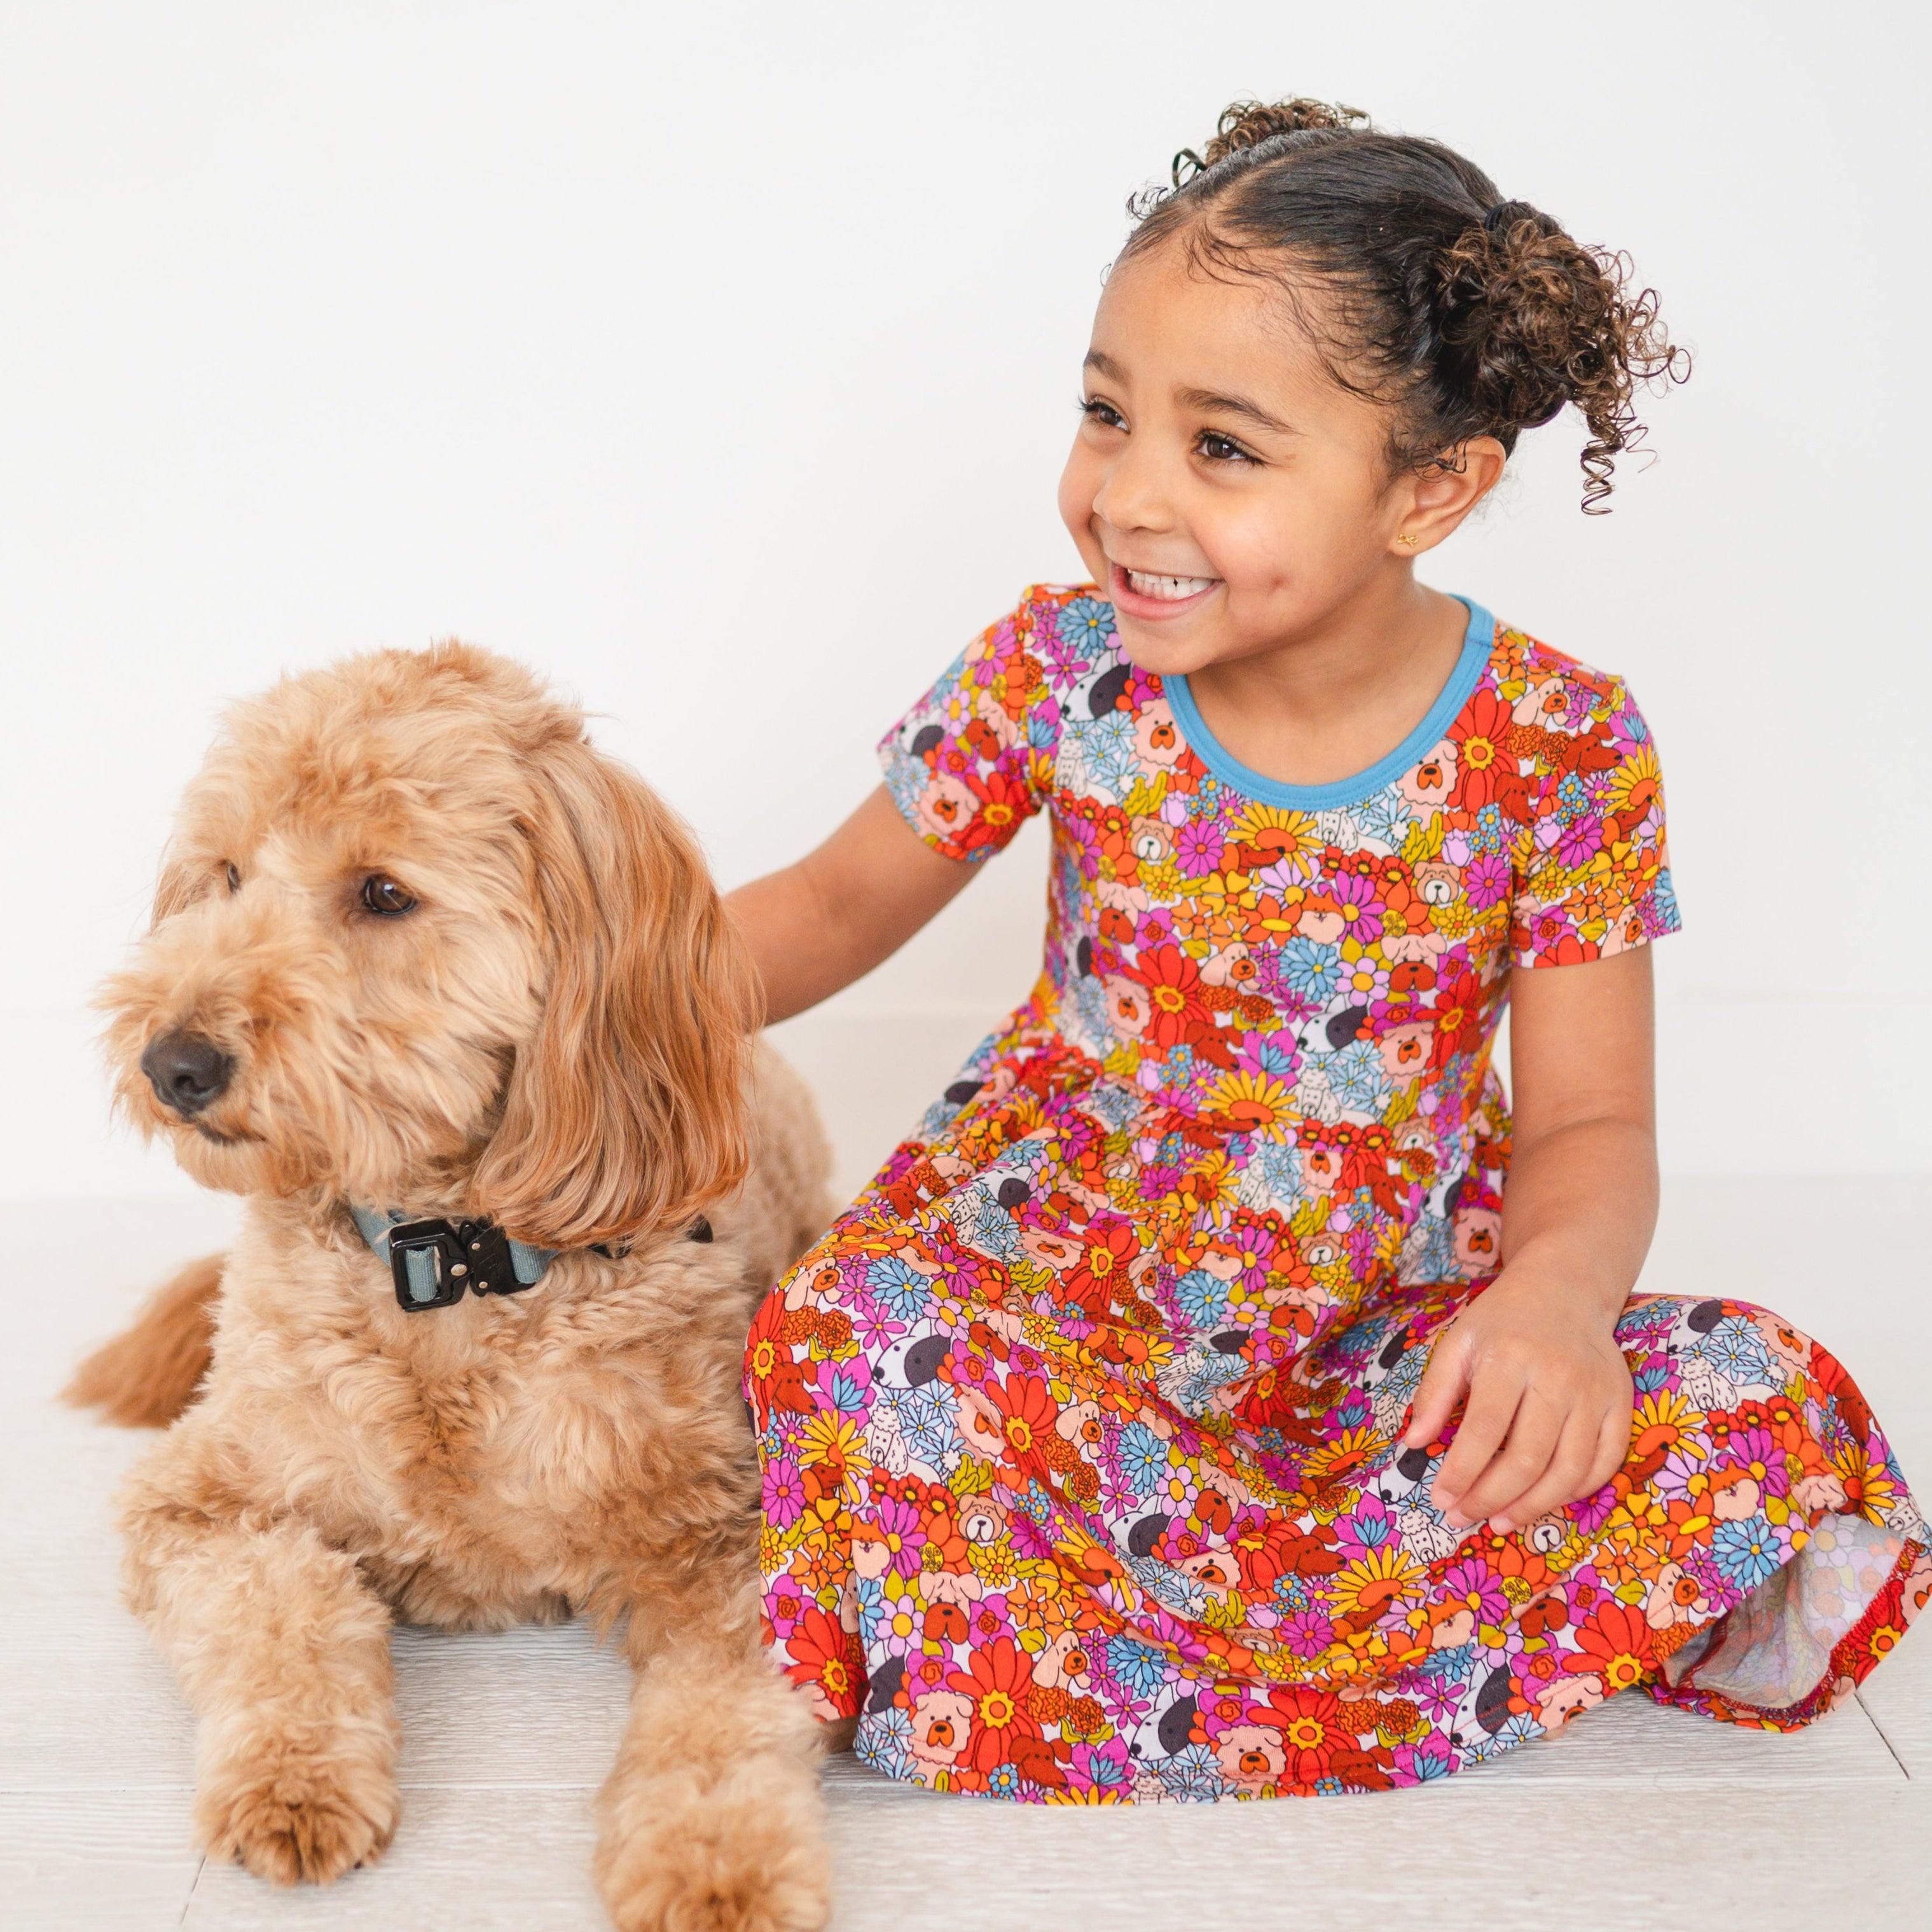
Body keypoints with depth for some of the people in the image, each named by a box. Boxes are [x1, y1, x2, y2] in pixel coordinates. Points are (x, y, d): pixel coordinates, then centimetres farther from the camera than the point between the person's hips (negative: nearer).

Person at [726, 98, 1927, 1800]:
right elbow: (841, 905, 5)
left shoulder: (1561, 751, -13)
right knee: (857, 1338, -31)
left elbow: (1587, 1125, -8)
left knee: (1757, 1407, -24)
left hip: (1395, 1305, 1)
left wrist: (1560, 1290, -31)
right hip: (1064, 1262, 0)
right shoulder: (1062, 671, -9)